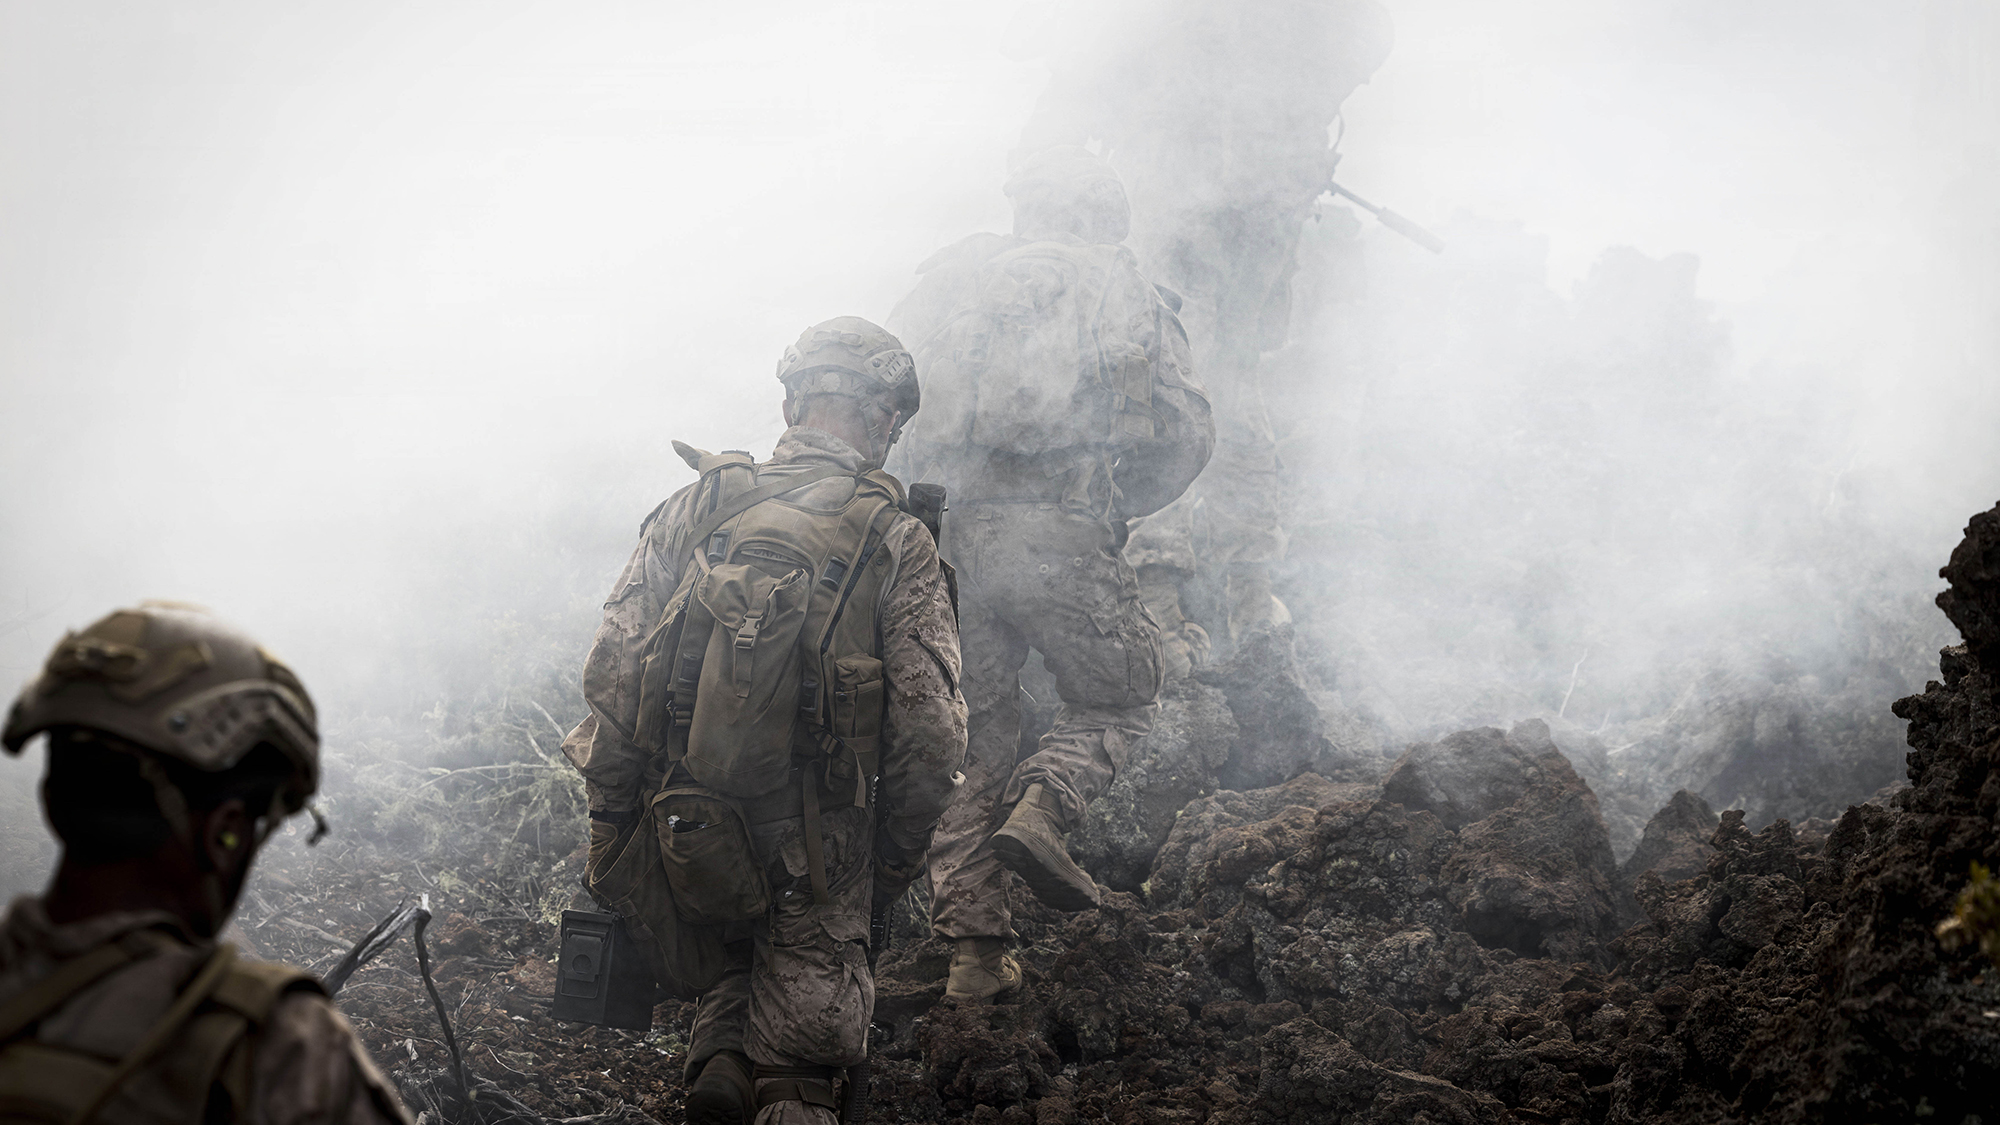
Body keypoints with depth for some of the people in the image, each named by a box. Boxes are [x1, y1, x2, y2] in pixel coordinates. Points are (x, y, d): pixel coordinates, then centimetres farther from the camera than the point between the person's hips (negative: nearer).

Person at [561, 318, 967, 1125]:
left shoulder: (693, 508, 2)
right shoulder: (897, 542, -5)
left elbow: (611, 674, 0)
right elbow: (929, 731, -8)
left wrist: (609, 827, 8)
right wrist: (896, 861, 5)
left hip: (681, 836, 3)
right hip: (812, 848, -3)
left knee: (734, 952, 29)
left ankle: (719, 1055, 11)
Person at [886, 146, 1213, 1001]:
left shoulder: (957, 274, 19)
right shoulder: (1126, 291, 13)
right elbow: (1187, 433, 11)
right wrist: (1122, 507, 25)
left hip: (947, 535, 3)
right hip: (1061, 536, -3)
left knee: (972, 734, 11)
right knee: (1117, 697, 16)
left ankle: (973, 946, 7)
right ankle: (1039, 812, -12)